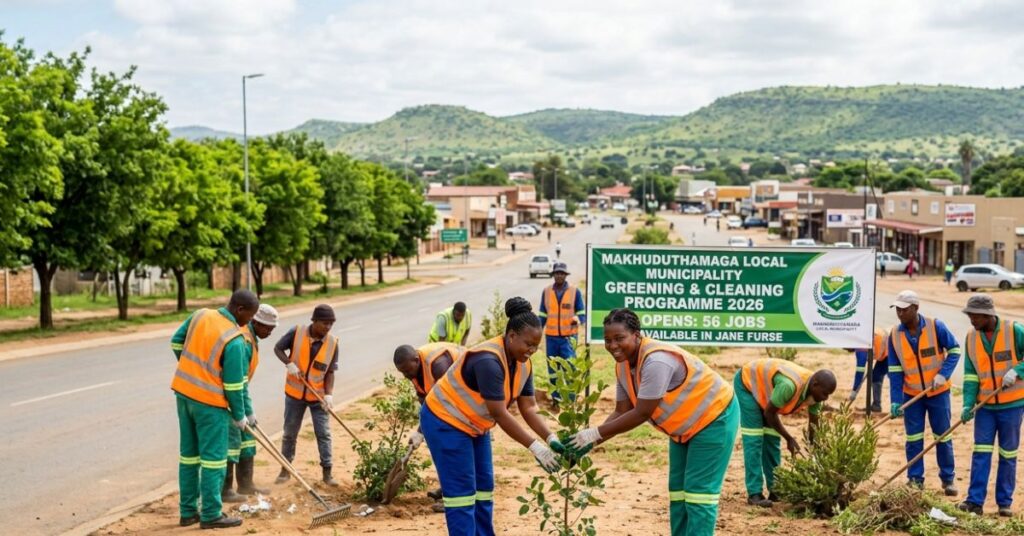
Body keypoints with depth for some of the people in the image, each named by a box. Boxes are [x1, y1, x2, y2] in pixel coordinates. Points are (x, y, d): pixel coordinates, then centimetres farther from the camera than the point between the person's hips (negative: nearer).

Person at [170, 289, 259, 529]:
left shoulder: (200, 315, -2)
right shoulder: (234, 340, -21)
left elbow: (176, 342, 11)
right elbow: (233, 385, -16)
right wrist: (239, 416, -3)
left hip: (183, 391, 8)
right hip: (209, 401, -8)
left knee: (189, 454, 15)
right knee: (213, 458, 3)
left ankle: (188, 512, 23)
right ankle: (210, 515, 8)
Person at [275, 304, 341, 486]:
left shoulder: (332, 343, -11)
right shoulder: (297, 333, -14)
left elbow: (330, 372, -6)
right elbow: (278, 348, -1)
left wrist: (329, 395, -17)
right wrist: (289, 363, -19)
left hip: (318, 396, 0)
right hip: (295, 393, 0)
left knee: (324, 433, 0)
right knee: (290, 433, 11)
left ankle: (327, 473, 7)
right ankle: (285, 469, 25)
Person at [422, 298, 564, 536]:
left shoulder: (523, 364, -3)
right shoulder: (488, 360, -32)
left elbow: (528, 408, -4)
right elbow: (499, 414, -33)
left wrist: (551, 439, -19)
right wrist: (535, 447, -33)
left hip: (473, 425, 10)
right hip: (445, 421, -9)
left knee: (483, 487, 13)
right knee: (462, 493, -8)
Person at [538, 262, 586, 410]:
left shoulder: (575, 292, -2)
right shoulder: (546, 292, 5)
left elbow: (582, 314, -1)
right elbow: (542, 316, 11)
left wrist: (577, 320, -24)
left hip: (569, 338, -3)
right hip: (551, 337, 3)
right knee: (553, 371, 7)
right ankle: (556, 400, 15)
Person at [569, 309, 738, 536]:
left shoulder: (656, 361, -34)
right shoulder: (623, 365, -5)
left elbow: (641, 414, -33)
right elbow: (621, 412, -4)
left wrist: (595, 433, -29)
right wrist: (591, 441, -17)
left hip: (714, 418, -9)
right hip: (685, 427, 9)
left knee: (698, 492, -7)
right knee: (678, 489, 14)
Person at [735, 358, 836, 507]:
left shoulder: (814, 391, -15)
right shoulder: (789, 385, -40)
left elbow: (814, 428, -5)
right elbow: (769, 413, -26)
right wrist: (789, 438, -17)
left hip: (764, 384, 8)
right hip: (747, 382, -8)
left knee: (772, 439, 4)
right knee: (754, 440, -13)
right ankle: (754, 494, -12)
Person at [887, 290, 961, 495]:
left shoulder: (935, 326, -14)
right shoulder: (895, 335, -7)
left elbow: (954, 350, -5)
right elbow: (895, 371, -5)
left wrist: (944, 374, -19)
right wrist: (895, 401, -11)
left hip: (938, 392, -2)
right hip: (911, 393, 2)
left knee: (943, 436, 7)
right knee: (913, 438, 5)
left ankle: (948, 478, 20)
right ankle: (915, 479, 16)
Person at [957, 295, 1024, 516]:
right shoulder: (971, 337, 0)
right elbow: (970, 374, 0)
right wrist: (968, 404, -8)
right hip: (985, 405, 3)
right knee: (981, 452, -1)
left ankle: (1005, 502, 14)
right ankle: (975, 500, 0)